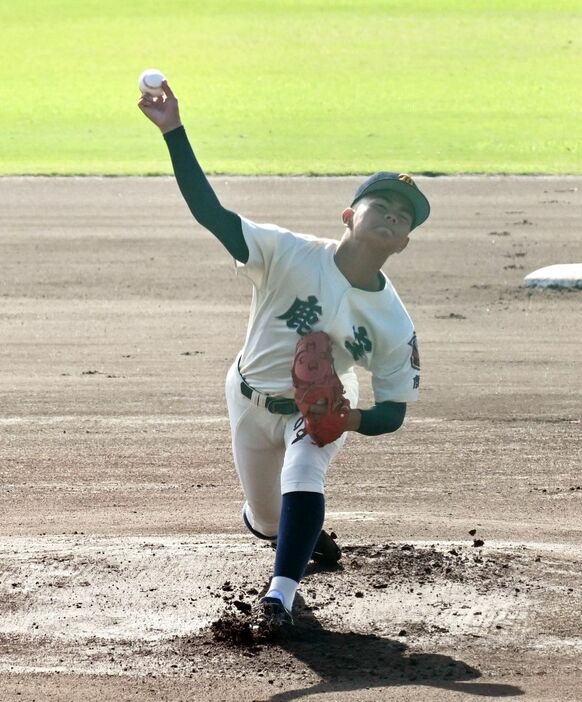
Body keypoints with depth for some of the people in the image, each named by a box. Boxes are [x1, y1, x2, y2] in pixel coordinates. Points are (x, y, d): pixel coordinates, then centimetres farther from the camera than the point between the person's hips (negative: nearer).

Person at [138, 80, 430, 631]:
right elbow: (210, 212, -35)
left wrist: (355, 419, -37)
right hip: (252, 400, 1)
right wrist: (174, 132, -46)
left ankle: (281, 593, -21)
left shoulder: (394, 323, -22)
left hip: (323, 411, -1)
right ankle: (306, 534, 50)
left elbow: (394, 410, -13)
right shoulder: (291, 255, -27)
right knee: (265, 522, 13)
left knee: (302, 481, -31)